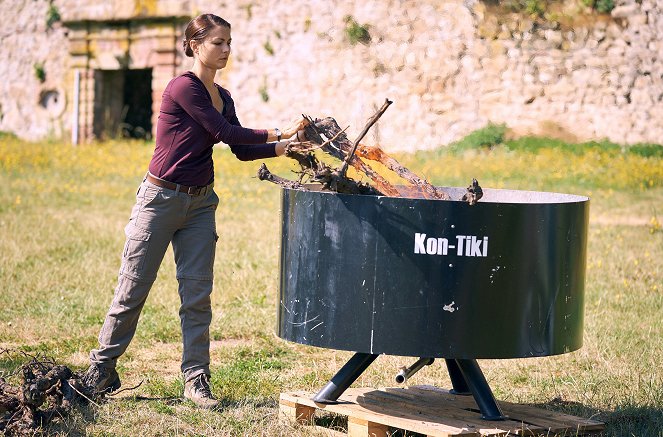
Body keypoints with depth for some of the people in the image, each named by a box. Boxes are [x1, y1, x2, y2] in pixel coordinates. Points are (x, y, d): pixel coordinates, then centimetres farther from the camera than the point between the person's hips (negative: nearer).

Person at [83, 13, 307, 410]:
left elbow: (241, 150, 12)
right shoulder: (184, 88, -14)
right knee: (133, 289, 1)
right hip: (162, 198, -7)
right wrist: (279, 132, -13)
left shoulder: (222, 97, 11)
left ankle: (196, 380, 7)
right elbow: (225, 132, -16)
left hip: (200, 202, 7)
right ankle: (101, 370, 14)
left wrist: (286, 147, -1)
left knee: (198, 294, 3)